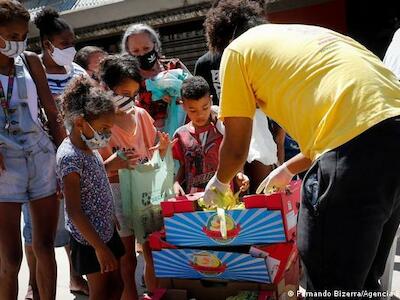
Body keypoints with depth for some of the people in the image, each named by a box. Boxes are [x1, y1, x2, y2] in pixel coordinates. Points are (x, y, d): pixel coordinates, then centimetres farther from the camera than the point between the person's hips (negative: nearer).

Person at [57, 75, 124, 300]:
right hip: (90, 239, -9)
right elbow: (74, 211, -25)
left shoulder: (88, 147, 3)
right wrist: (99, 247, -24)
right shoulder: (70, 157, -25)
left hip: (106, 229, 9)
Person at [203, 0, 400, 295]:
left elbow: (236, 148, 13)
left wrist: (219, 183, 34)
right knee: (362, 281, 24)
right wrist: (288, 169, 47)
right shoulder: (307, 34, 31)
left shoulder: (237, 49, 11)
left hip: (357, 150, -8)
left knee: (329, 285, 6)